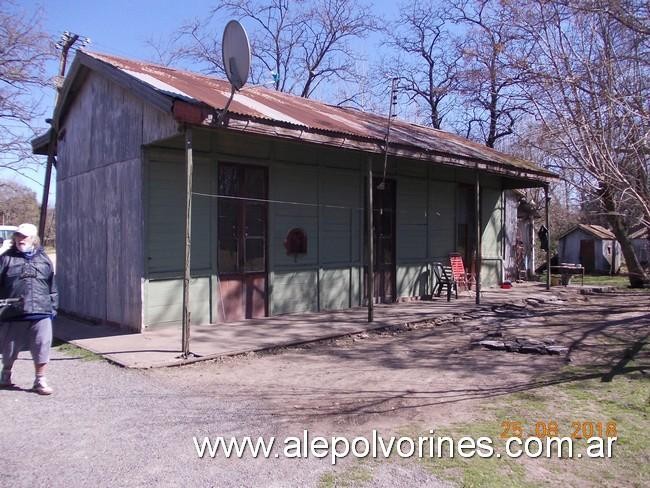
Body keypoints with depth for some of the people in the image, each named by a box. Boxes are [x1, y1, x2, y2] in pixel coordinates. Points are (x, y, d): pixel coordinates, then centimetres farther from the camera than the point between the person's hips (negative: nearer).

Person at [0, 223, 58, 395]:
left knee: (42, 349, -1)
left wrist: (53, 308, 12)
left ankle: (40, 380, 14)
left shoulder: (44, 259, 10)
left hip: (41, 314, 1)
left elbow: (52, 287, 13)